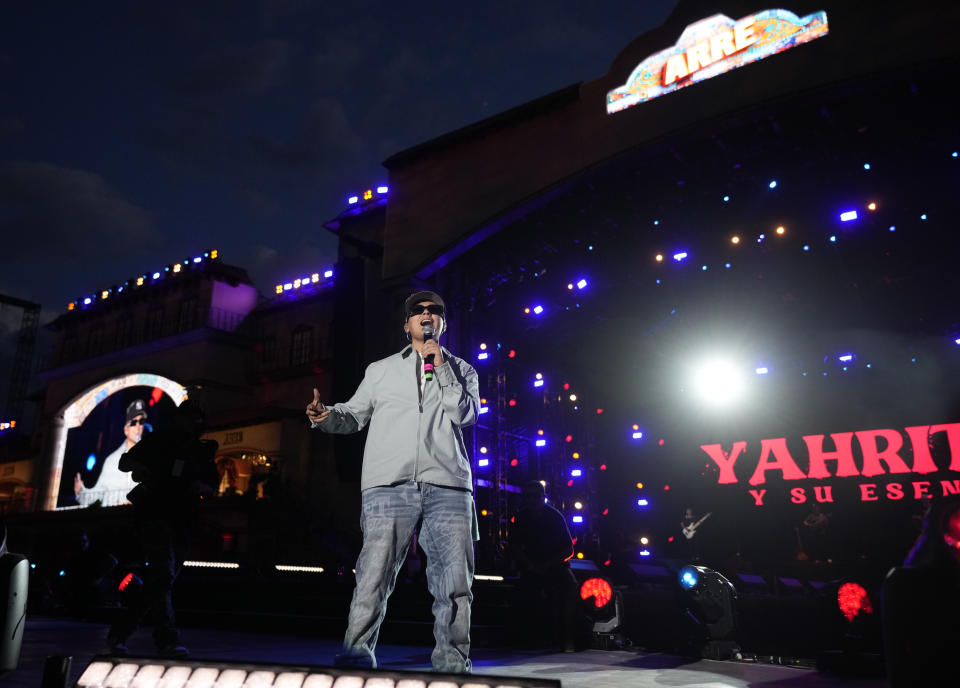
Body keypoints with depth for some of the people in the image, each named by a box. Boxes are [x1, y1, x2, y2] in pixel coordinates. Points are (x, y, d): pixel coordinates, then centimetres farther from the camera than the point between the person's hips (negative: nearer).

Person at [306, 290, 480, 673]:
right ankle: (355, 657, 6)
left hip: (448, 487, 1)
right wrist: (324, 415, -2)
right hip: (389, 487, 0)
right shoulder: (381, 370, 20)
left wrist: (441, 366, -1)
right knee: (374, 576, -6)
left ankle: (452, 663, 12)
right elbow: (354, 415, 19)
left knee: (455, 582, 0)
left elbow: (466, 414, 2)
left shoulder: (461, 371, 19)